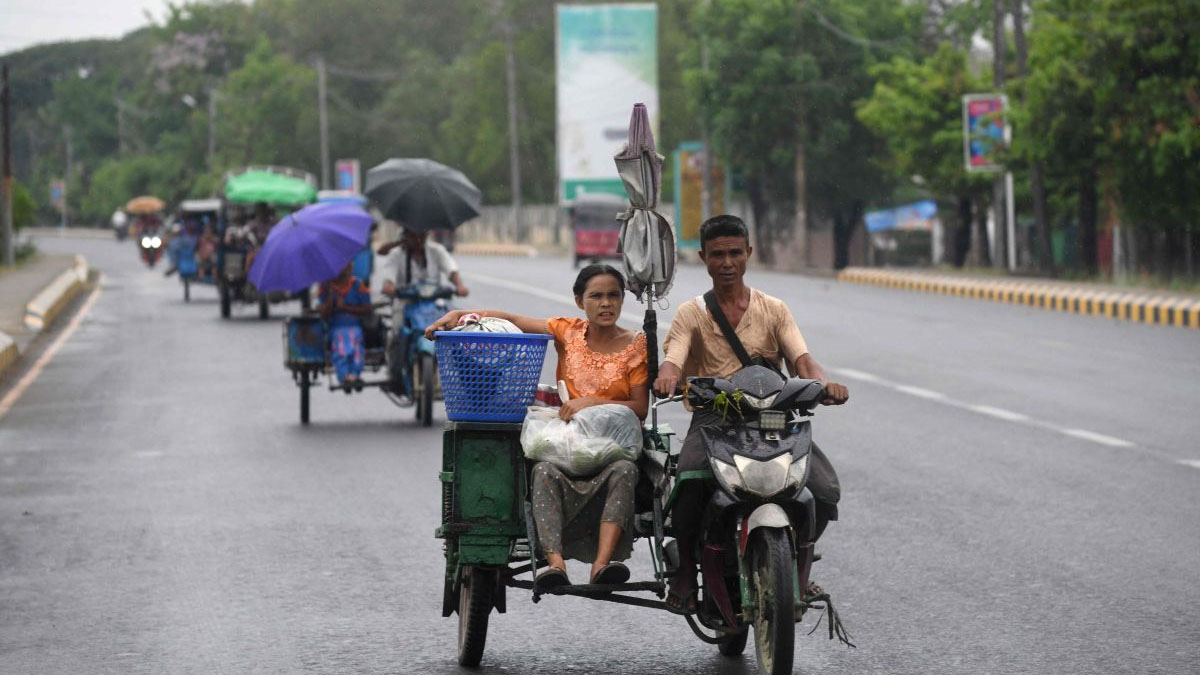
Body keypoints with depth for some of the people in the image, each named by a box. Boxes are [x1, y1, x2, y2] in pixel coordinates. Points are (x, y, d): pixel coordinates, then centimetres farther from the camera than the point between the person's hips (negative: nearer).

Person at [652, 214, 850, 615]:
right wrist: (667, 377, -33)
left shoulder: (773, 310, 15)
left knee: (824, 488, -21)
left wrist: (823, 383, -24)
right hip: (712, 417, -1)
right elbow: (673, 360, -7)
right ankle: (685, 568, -13)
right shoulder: (691, 315, 11)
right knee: (690, 481, -35)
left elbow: (801, 360, 0)